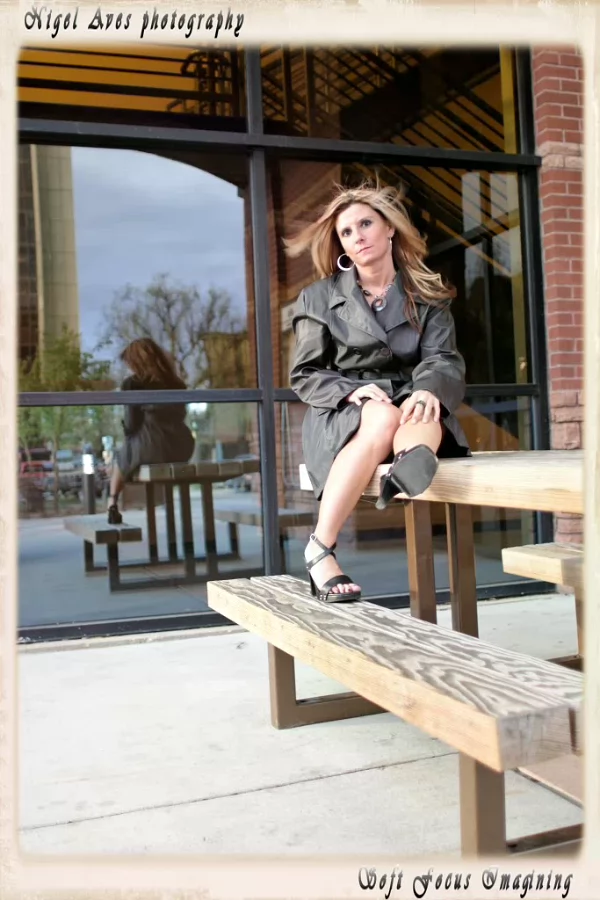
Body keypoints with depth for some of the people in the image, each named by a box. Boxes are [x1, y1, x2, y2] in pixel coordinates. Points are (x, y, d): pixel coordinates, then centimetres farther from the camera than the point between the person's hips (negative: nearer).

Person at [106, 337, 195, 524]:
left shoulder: (132, 383, -2)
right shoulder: (177, 383, 15)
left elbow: (131, 425, -5)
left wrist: (127, 430, 19)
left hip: (150, 449, -5)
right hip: (182, 449, 5)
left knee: (120, 457, 29)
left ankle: (113, 505, 29)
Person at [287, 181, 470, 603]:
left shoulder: (427, 296, 11)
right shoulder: (319, 298, 7)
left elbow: (445, 360, -2)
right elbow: (304, 376, 4)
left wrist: (428, 389, -27)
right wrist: (353, 391, -17)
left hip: (408, 407, 2)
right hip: (339, 415, -2)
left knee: (422, 415, -34)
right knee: (382, 419, -37)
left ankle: (411, 461, -68)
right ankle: (320, 550, -35)